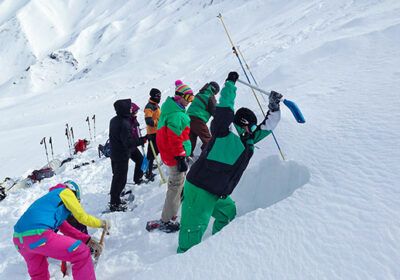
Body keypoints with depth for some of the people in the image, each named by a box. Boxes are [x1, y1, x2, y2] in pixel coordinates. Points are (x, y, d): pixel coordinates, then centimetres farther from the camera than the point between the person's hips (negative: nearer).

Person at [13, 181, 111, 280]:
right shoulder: (65, 191, 10)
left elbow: (66, 228, 31)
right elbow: (82, 217, 6)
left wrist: (89, 240, 25)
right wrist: (102, 223, 22)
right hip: (37, 235, -10)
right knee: (82, 253, -2)